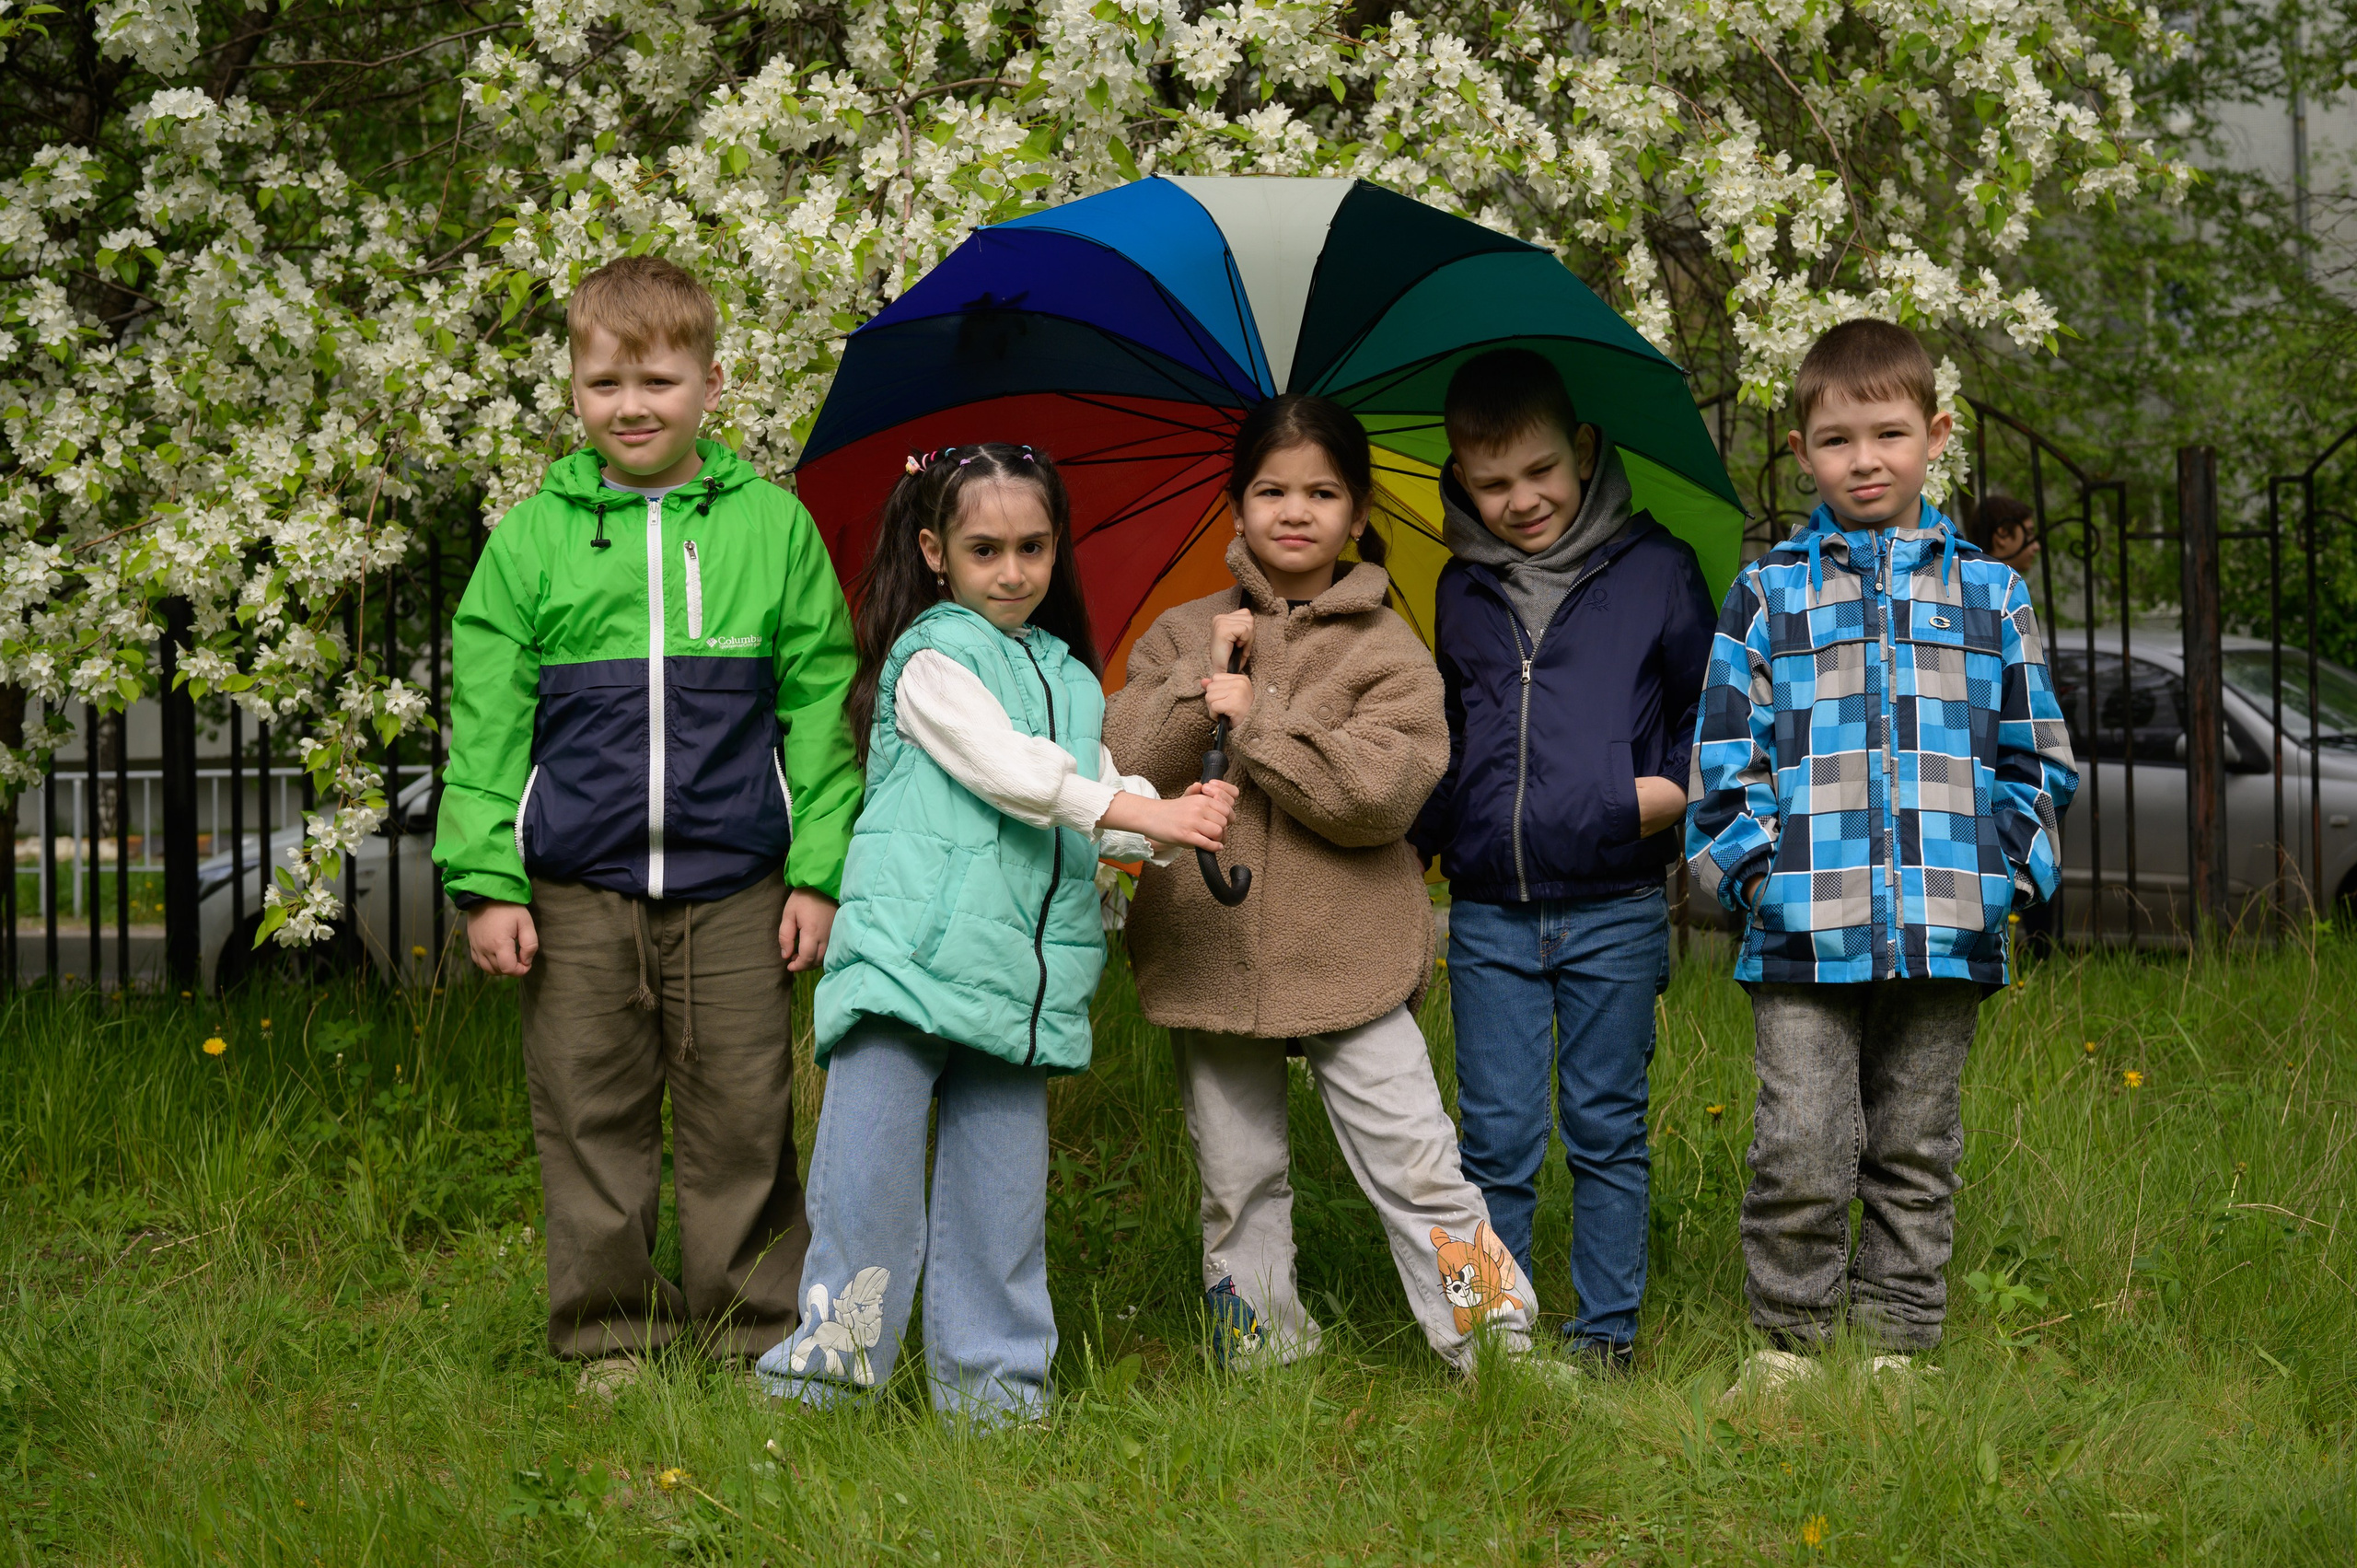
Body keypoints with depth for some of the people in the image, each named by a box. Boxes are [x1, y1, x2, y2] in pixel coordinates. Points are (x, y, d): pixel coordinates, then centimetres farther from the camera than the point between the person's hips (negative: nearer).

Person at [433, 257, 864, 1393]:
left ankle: (757, 1331, 16)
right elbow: (484, 721, 5)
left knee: (742, 1116, 4)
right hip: (576, 891, 1)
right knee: (591, 1115, 6)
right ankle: (609, 1333, 18)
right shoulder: (532, 539, 4)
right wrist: (486, 882, -1)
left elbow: (819, 706, 7)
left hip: (735, 888, 0)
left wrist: (820, 871, 1)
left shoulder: (772, 527, 4)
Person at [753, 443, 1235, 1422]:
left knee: (1002, 1186, 7)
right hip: (909, 956, -6)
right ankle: (823, 1366, -3)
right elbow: (1007, 769, -13)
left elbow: (1099, 810, 13)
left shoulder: (1070, 680, 21)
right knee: (869, 1175, -10)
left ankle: (994, 1385, 14)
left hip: (1019, 970, 6)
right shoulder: (929, 657, 0)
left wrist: (1174, 826, -8)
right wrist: (1144, 811, -17)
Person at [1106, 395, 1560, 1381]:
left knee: (1420, 1175, -5)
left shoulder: (1387, 652, 0)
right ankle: (1262, 1361, 23)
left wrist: (1254, 716, -14)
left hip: (1350, 962, -3)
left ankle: (1499, 1356, 3)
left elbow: (1380, 791, -15)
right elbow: (1122, 774, -3)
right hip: (1210, 956, 3)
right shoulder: (1183, 636, 8)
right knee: (1237, 1186, 10)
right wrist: (1202, 689, -14)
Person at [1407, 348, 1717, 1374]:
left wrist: (1677, 784, -9)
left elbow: (1714, 706, 7)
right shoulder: (1462, 592, 11)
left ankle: (1606, 1329, 14)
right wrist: (1413, 844, 18)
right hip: (1488, 914, 2)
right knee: (1497, 1139, 3)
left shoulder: (1653, 569, 1)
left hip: (1613, 912, -2)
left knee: (1605, 1131, 5)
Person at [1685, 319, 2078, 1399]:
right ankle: (1789, 1342, 7)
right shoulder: (1769, 593, 9)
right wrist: (1748, 863, -4)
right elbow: (1724, 748, 8)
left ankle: (1891, 1345, 18)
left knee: (1915, 1153, 8)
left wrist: (2017, 863, 3)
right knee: (1801, 1149, -8)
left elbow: (2035, 751, 16)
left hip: (1947, 928, 2)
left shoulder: (1988, 593, 13)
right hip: (1806, 929, -2)